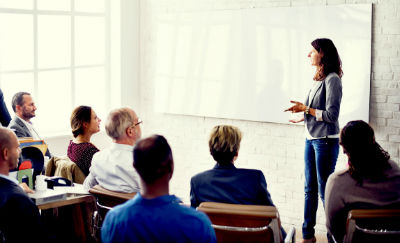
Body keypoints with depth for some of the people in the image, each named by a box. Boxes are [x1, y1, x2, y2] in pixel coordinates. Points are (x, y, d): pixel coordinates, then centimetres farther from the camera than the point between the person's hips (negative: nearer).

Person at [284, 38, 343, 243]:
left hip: (326, 140, -8)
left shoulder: (332, 79, -14)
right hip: (311, 139, 9)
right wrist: (303, 117, 21)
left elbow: (331, 115, -17)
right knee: (309, 189, 12)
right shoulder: (318, 78, 11)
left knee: (325, 190, -2)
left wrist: (305, 108, -12)